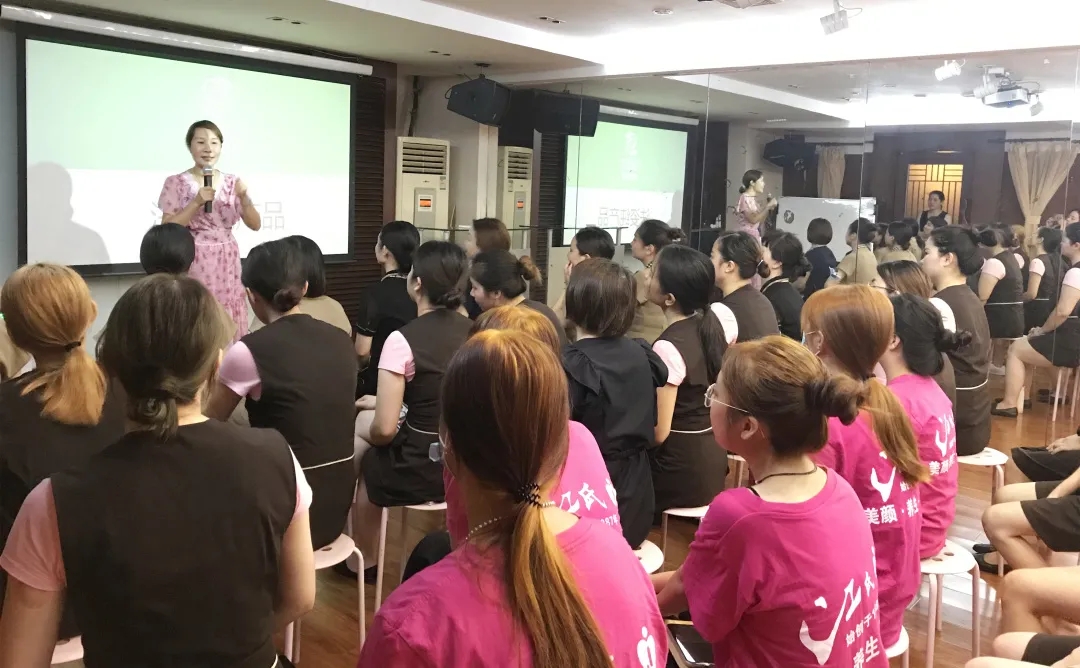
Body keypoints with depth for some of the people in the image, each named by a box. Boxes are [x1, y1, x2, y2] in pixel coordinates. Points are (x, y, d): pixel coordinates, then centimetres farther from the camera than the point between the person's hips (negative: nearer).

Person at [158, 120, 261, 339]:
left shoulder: (232, 182, 7)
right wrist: (197, 202, -17)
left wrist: (244, 198, -14)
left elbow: (255, 225, 4)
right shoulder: (176, 183, -1)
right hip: (192, 264, -3)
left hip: (226, 264, 3)